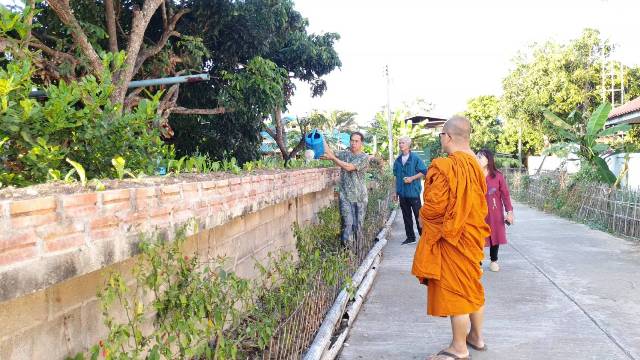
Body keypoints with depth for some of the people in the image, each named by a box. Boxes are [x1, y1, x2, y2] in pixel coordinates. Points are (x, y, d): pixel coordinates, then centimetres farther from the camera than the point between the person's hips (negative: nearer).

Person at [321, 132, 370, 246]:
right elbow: (329, 153, 1)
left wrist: (332, 158, -16)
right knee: (347, 223, -8)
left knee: (359, 223, 4)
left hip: (360, 196, -1)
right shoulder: (345, 154, 10)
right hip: (345, 196, 1)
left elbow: (349, 167, -15)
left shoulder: (364, 157, -3)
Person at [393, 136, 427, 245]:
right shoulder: (397, 160, 9)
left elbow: (424, 172, -5)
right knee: (406, 216, 11)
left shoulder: (415, 158, -6)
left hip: (413, 192, -5)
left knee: (418, 215, -1)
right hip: (402, 193, 5)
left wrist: (412, 178, -16)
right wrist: (396, 191, 16)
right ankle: (410, 237, 21)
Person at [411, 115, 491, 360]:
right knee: (471, 285, 19)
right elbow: (478, 201, 13)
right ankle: (476, 336, 34)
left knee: (454, 289, 2)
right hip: (470, 233, 9)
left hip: (450, 236, -9)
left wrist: (423, 216, -3)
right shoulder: (474, 164, 4)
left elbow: (434, 206, -22)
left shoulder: (445, 167, -22)